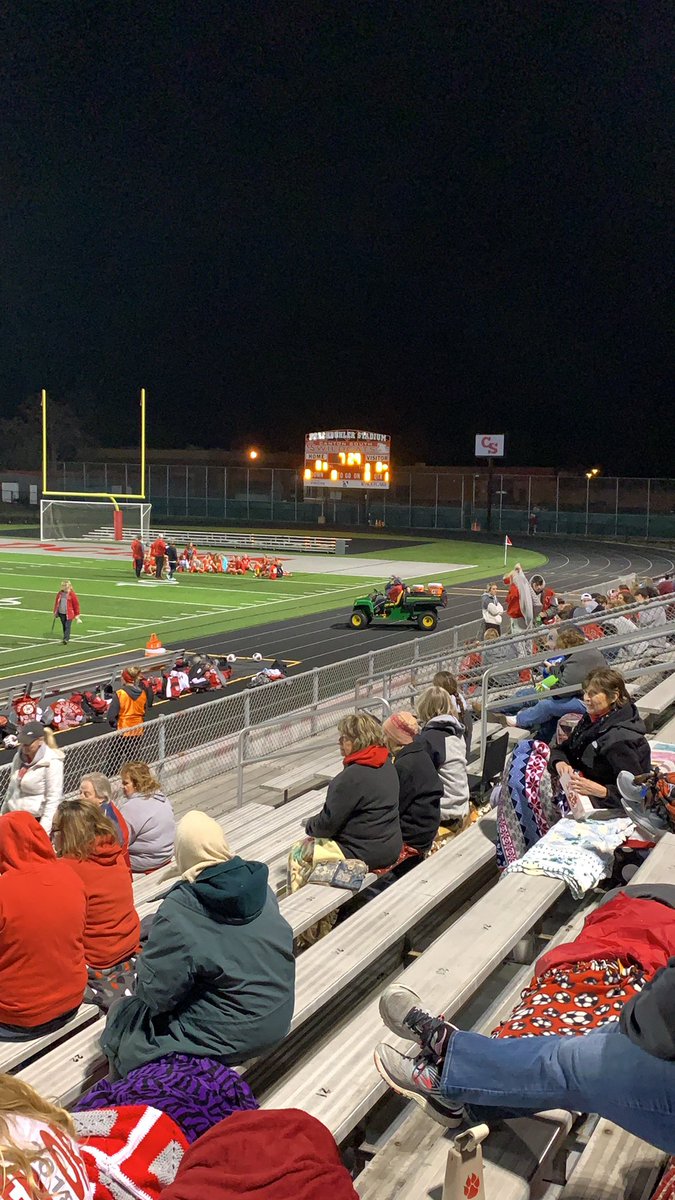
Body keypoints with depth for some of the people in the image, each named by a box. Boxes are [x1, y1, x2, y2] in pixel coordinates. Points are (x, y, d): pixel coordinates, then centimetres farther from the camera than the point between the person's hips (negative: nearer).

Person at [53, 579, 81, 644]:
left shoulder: (72, 594, -8)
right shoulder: (59, 593, 4)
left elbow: (76, 604, -2)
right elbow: (56, 603, 14)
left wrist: (77, 615, 0)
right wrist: (55, 612, 15)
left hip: (69, 614, -4)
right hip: (61, 613, 4)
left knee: (67, 626, -12)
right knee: (64, 626, 12)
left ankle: (66, 639, -16)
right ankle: (67, 637, 25)